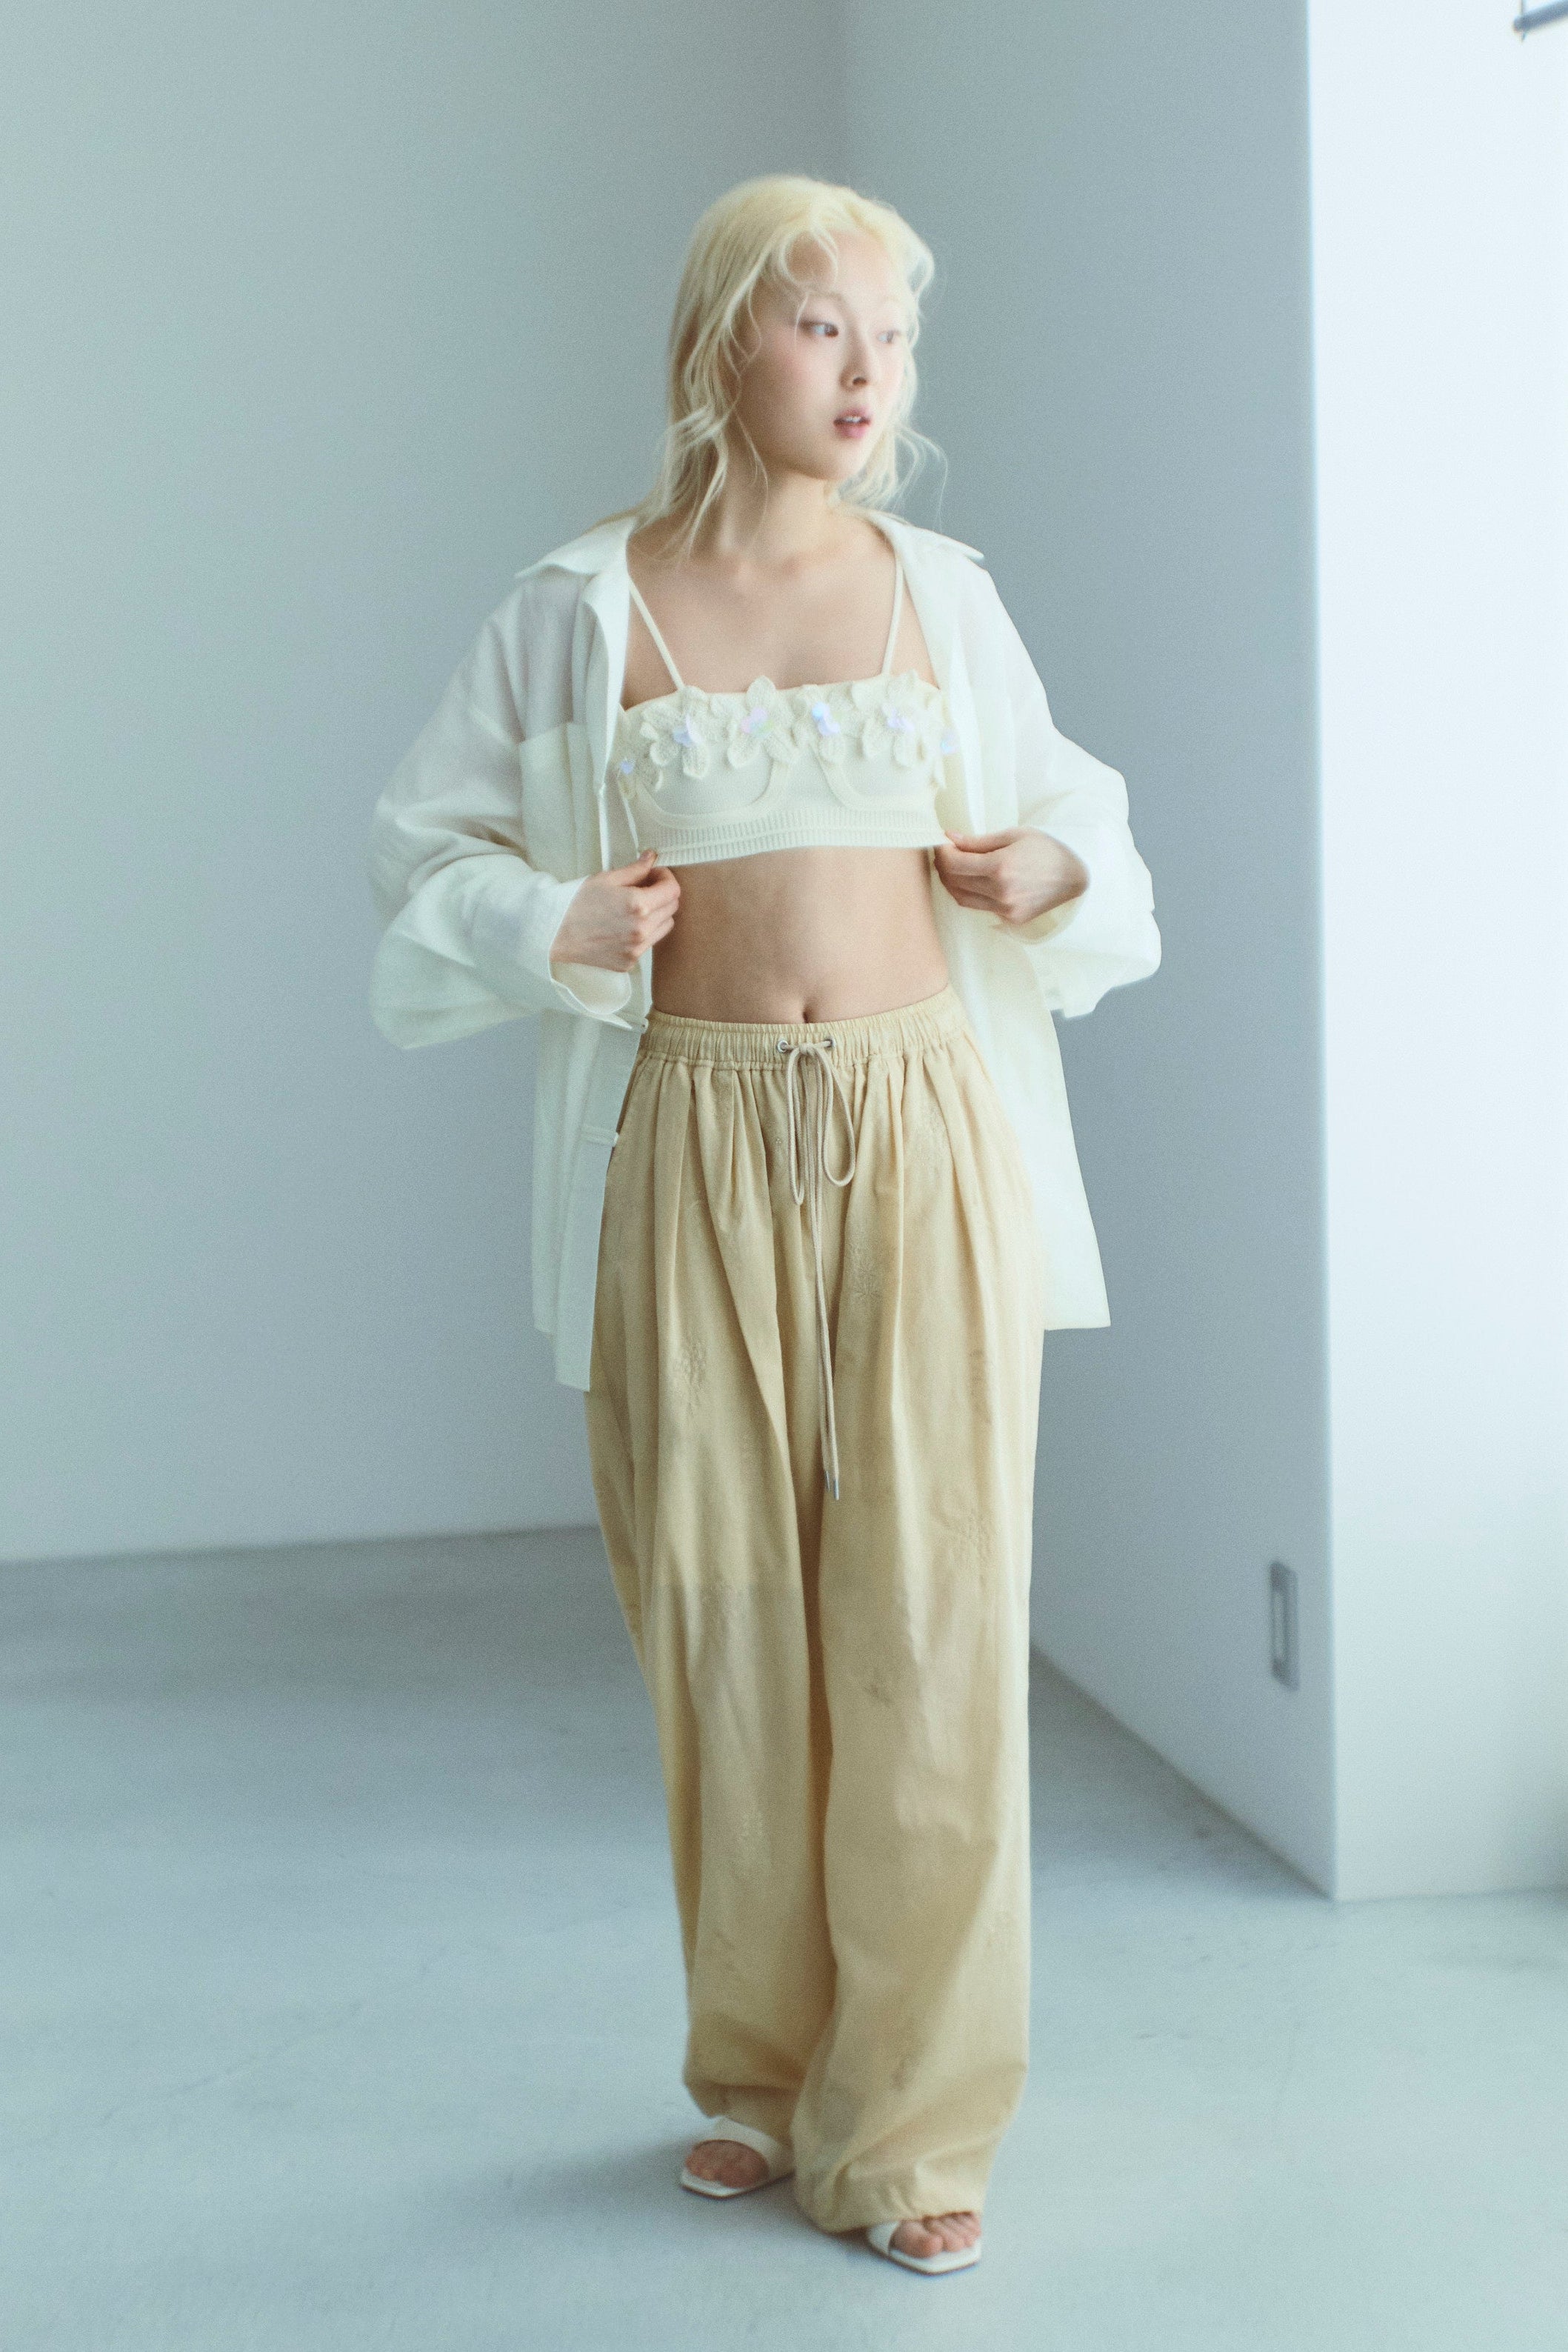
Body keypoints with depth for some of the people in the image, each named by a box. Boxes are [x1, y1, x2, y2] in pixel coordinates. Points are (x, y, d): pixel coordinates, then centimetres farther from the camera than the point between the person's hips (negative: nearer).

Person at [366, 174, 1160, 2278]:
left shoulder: (942, 593, 9)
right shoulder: (585, 605, 4)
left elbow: (1067, 810, 21)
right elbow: (426, 842, 9)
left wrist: (1059, 877, 0)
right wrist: (553, 927, -8)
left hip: (922, 1137, 1)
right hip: (697, 1143, 0)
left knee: (928, 1616, -2)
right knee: (724, 1615, 5)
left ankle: (912, 2120, 10)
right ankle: (764, 2071, 24)